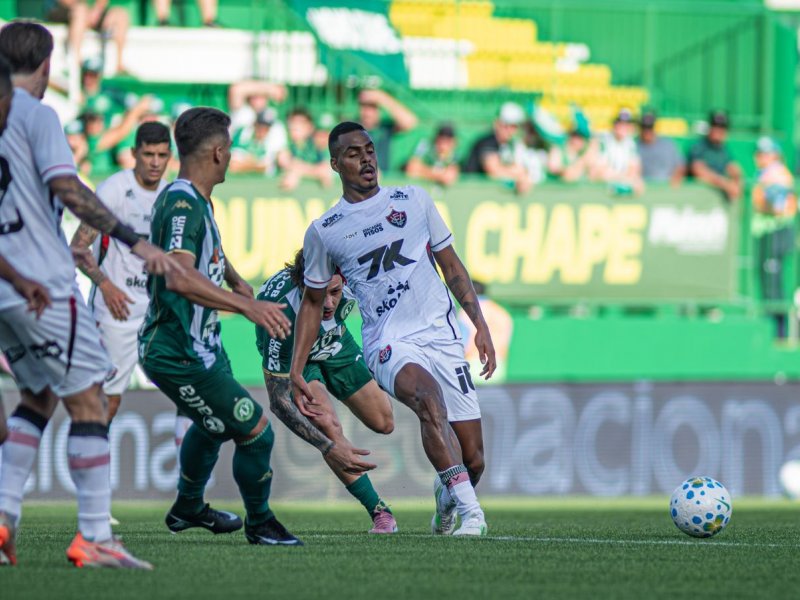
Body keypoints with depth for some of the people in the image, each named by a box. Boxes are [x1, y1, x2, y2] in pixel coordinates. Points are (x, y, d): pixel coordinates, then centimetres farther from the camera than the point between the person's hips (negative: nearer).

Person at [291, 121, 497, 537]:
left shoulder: (414, 201, 10)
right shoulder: (323, 232, 7)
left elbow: (451, 265, 17)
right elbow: (313, 303, 17)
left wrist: (480, 325, 8)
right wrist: (296, 371, 12)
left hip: (442, 335, 2)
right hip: (388, 343, -2)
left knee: (473, 459, -2)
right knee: (429, 397, -36)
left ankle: (446, 493, 34)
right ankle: (469, 510, -39)